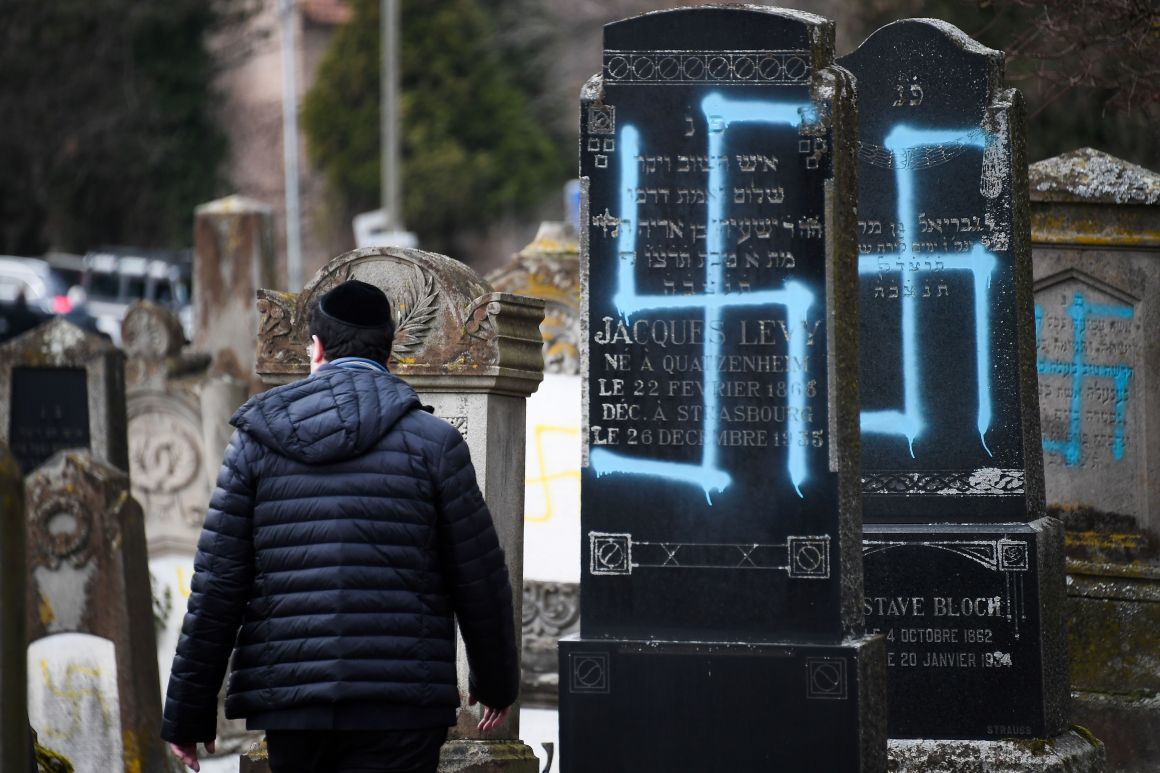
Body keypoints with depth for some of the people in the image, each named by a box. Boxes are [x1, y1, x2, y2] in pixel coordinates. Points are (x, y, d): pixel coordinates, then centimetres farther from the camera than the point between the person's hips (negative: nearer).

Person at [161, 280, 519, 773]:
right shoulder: (432, 441, 1)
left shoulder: (257, 441, 6)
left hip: (287, 708, 2)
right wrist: (497, 682, 20)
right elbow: (480, 579, 4)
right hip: (398, 707, -2)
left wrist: (188, 714, 8)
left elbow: (216, 588, 2)